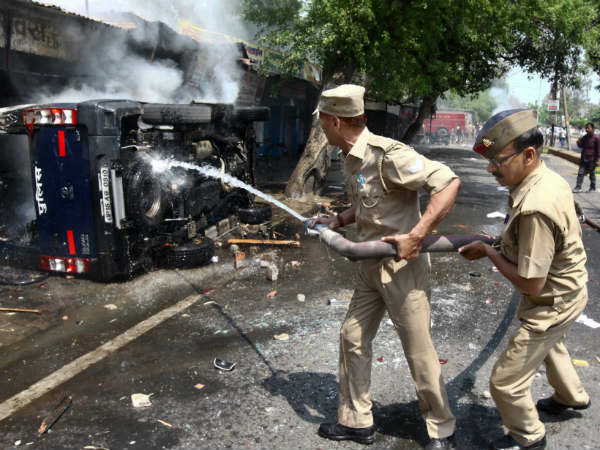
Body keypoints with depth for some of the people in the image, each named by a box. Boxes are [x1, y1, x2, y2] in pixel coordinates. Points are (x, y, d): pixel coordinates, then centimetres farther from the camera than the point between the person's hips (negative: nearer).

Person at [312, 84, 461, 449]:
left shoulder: (388, 154, -23)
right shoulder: (353, 159, 7)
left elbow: (450, 183, -26)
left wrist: (416, 235, -31)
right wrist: (337, 221, 9)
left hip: (403, 266, -9)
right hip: (371, 266, 9)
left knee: (419, 351, 5)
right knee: (353, 337, 14)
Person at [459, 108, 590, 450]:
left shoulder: (535, 208, -38)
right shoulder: (551, 178, -7)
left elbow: (531, 283, -32)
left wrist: (488, 252, -20)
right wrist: (507, 243, 4)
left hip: (552, 304, -10)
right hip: (568, 290, 10)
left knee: (506, 382, 4)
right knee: (550, 344, 38)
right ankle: (572, 396, 65)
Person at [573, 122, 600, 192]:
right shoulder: (584, 137, 6)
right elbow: (580, 146, 17)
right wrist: (578, 142, -6)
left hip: (591, 160, -4)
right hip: (583, 159, 5)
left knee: (592, 174, 6)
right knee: (580, 173, -2)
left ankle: (593, 188, 18)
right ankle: (578, 187, -1)